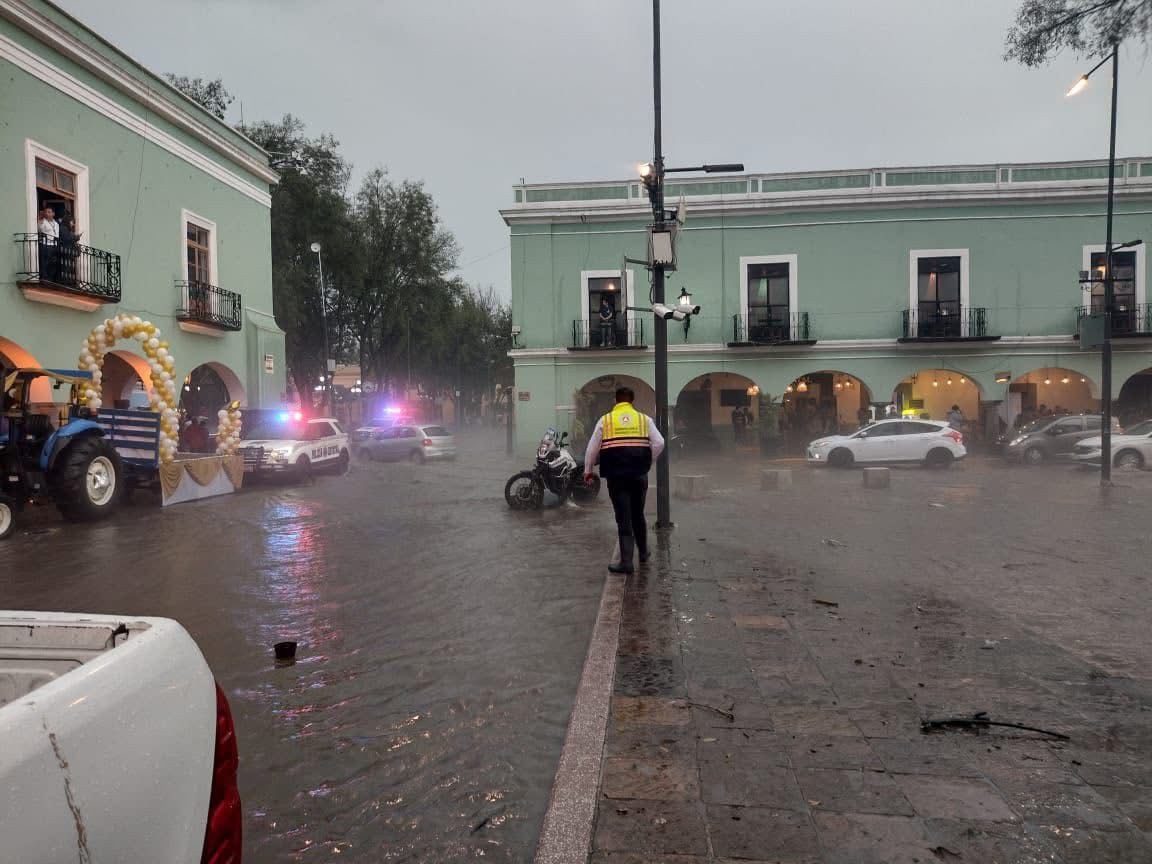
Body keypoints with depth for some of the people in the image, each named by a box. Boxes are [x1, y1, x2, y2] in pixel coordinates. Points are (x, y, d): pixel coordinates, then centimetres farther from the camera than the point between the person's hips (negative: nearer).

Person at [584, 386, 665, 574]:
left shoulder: (605, 420, 3)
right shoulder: (645, 419, 7)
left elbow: (592, 448, 4)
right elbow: (659, 443, -1)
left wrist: (588, 470, 15)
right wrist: (648, 462, 11)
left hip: (616, 475, -2)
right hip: (639, 474, 2)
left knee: (623, 518, 2)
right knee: (638, 515, 20)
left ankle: (626, 562, 0)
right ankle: (643, 553, 33)